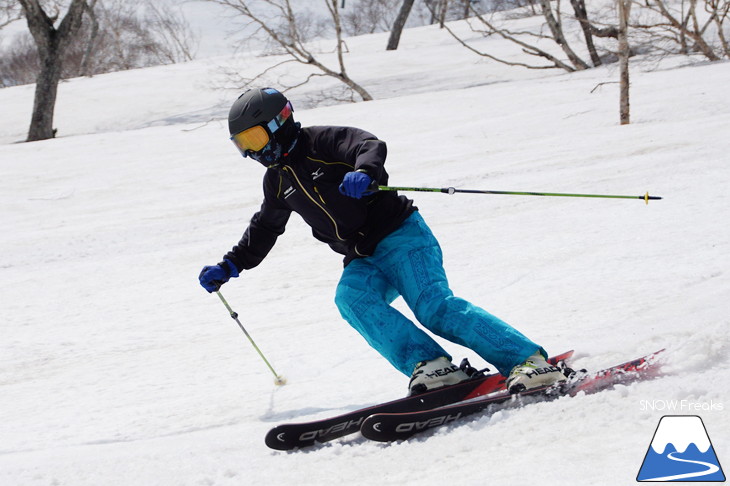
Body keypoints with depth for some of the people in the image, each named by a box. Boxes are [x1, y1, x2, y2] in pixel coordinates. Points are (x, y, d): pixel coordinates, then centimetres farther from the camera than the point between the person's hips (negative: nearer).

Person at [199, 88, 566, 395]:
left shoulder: (322, 141, -7)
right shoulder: (277, 181, 16)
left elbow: (370, 145, -24)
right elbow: (263, 230, 33)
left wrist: (364, 172, -45)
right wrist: (229, 267, 31)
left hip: (400, 236, -7)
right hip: (364, 261, 7)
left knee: (433, 307, -26)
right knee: (350, 298, -28)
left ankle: (529, 359, -30)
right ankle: (430, 365, -37)